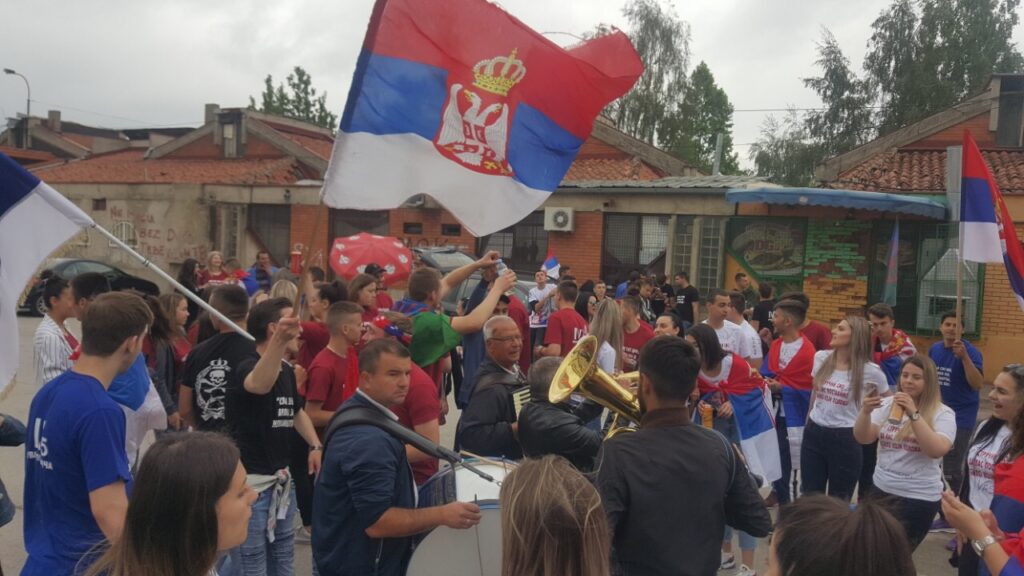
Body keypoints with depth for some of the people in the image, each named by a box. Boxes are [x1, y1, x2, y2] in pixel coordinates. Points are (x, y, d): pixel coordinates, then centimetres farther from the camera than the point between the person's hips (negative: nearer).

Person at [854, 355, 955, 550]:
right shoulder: (888, 404, 4)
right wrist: (865, 412, -22)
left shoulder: (942, 414, -7)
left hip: (918, 498, -4)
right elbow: (863, 438, -4)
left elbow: (937, 450, -22)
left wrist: (913, 414, -28)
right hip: (881, 489, 4)